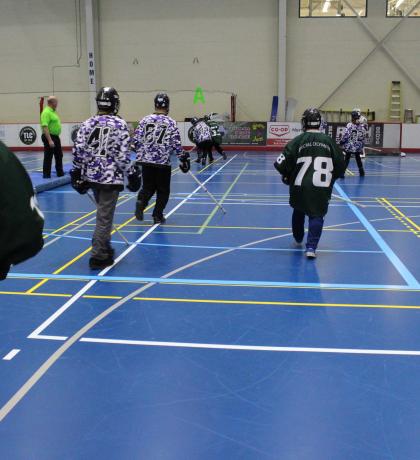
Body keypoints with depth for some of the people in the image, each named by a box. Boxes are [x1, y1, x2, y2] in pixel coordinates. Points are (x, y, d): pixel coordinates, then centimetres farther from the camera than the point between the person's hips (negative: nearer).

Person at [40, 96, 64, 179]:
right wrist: (50, 140, -29)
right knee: (48, 157, -2)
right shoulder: (46, 112, -18)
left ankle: (60, 173, 28)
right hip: (49, 137, -10)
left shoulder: (53, 112, 12)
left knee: (59, 156, 17)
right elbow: (45, 127, -25)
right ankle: (46, 175, 5)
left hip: (56, 137, 10)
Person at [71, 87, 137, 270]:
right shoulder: (120, 124, -9)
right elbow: (123, 155, -13)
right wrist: (132, 174, -1)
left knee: (103, 212, 21)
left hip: (91, 176, 5)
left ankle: (105, 248, 32)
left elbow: (78, 151, 1)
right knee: (104, 217, 0)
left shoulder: (87, 124, 3)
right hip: (111, 178, -5)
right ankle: (98, 257, 4)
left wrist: (76, 173, 11)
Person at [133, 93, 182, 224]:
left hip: (146, 160, 3)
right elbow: (176, 144, -4)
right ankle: (157, 215, 12)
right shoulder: (171, 122, -3)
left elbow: (136, 140, 2)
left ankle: (141, 203, -11)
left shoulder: (145, 120, 2)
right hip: (163, 161, -2)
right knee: (163, 190, 12)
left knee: (148, 187, 16)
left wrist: (140, 153, 17)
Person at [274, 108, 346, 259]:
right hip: (322, 188, 0)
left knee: (298, 212, 23)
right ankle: (311, 247, -9)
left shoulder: (298, 141, -6)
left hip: (300, 187, 1)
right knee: (317, 215, 7)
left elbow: (282, 163, -10)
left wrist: (288, 176, 11)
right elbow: (340, 166, 6)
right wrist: (330, 178, 23)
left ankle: (298, 239, 43)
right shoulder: (329, 141, 0)